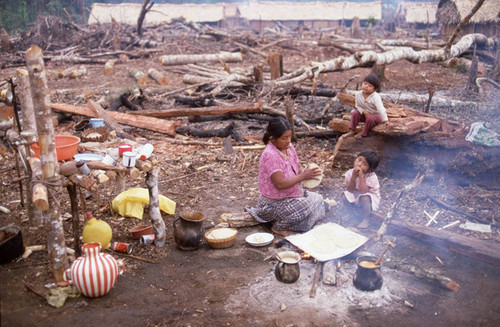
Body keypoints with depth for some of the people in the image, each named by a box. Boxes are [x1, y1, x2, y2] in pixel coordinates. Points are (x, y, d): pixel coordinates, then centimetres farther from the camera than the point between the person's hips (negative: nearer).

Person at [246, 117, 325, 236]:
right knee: (306, 208, -25)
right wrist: (302, 176, -27)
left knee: (317, 199, 8)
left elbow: (298, 168, 8)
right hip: (274, 203, -9)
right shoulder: (270, 155, -26)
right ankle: (279, 227, -2)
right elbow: (280, 183, -30)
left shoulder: (289, 147, 0)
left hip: (292, 194, 9)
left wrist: (307, 172, -14)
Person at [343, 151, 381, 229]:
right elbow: (350, 190, -17)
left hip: (369, 196, -5)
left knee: (365, 198, -34)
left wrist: (361, 176, -41)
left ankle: (366, 219, -11)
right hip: (355, 195, 5)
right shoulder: (350, 172, -16)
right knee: (345, 195, -17)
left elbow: (363, 191, -36)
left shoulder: (371, 177, -28)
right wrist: (353, 177, -32)